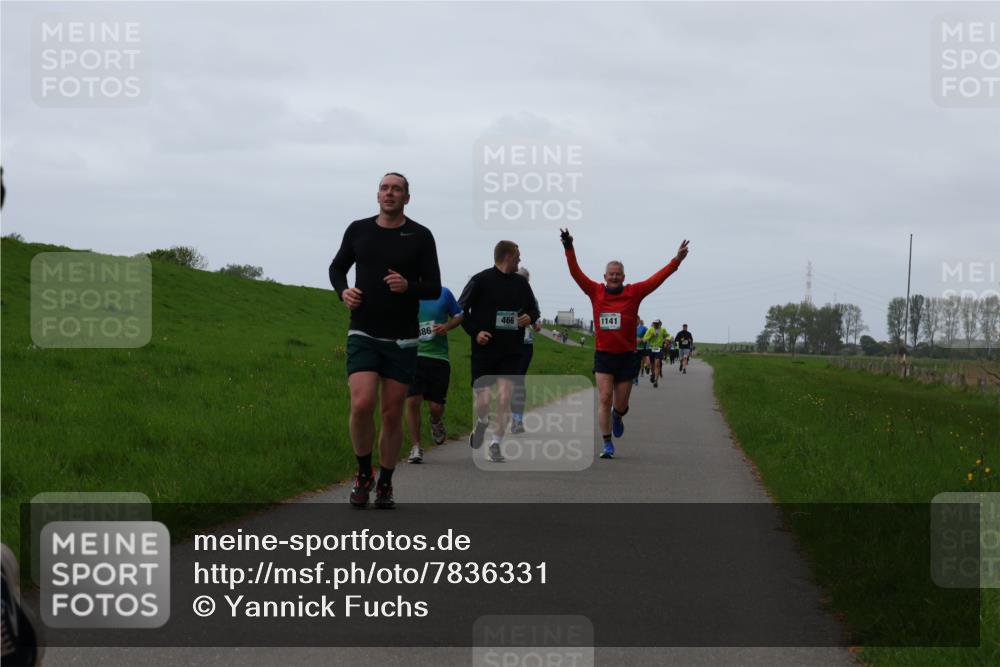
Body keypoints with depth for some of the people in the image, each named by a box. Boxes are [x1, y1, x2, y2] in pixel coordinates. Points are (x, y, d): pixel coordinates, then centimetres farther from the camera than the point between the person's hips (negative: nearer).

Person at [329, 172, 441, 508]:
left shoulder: (420, 236, 0)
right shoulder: (358, 230, 5)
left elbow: (434, 288, 1)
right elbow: (337, 267, 20)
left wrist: (409, 287, -20)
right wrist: (343, 291, -2)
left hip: (402, 340, 0)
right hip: (363, 335, 0)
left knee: (392, 414, 4)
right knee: (362, 404, -17)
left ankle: (385, 484, 19)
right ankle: (363, 474, 4)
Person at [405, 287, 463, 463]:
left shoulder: (443, 293, 2)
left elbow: (458, 316, 13)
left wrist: (447, 326, -7)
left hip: (439, 357, 0)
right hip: (414, 355, 0)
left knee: (436, 407, 0)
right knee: (412, 401, -10)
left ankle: (436, 422, 38)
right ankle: (416, 448, 2)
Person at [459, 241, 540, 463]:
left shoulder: (521, 283, 10)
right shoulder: (481, 280, -3)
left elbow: (534, 308, 22)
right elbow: (461, 309, 0)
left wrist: (529, 317, -1)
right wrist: (475, 332, -11)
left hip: (511, 352, 3)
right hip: (484, 350, -3)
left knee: (504, 398, -10)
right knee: (483, 401, -3)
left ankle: (496, 444, 2)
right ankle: (482, 423, 31)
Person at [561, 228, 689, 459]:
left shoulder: (634, 293, -1)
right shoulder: (596, 291, 1)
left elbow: (657, 278, -5)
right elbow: (576, 273, -1)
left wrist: (677, 260, -12)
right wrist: (569, 250, -11)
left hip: (627, 356, 0)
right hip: (603, 355, 0)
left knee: (620, 405, 8)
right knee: (605, 399, -10)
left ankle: (617, 417, 46)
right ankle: (608, 445, -1)